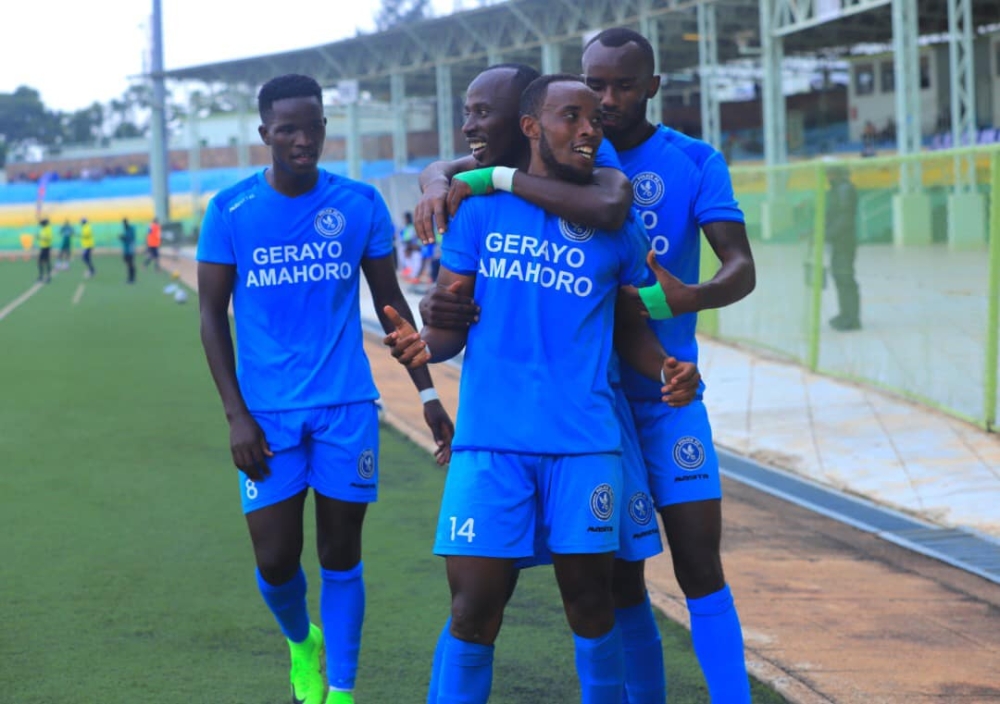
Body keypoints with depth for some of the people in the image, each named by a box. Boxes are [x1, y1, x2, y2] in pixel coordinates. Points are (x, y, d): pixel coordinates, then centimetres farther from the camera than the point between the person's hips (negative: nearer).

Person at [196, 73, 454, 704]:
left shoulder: (360, 204, 1)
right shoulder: (231, 211, -2)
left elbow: (390, 303, 10)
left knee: (341, 553, 4)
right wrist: (236, 415, -6)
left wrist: (429, 394, 6)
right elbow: (213, 316, 2)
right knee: (276, 561, -1)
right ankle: (300, 641, 30)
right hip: (269, 411, 0)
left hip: (346, 405, 1)